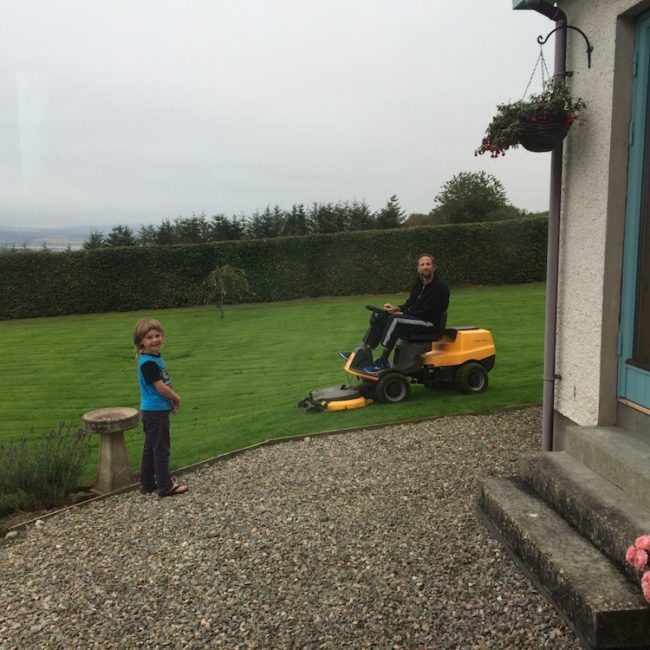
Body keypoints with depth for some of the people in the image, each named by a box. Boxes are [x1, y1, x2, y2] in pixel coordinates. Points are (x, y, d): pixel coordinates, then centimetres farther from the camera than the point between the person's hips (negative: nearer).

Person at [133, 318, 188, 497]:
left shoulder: (157, 358, 9)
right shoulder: (148, 363, -21)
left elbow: (165, 384, 15)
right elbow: (161, 388, -23)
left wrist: (172, 400, 2)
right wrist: (176, 398, -7)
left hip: (157, 410, 9)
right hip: (155, 411, -9)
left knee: (150, 448, 17)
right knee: (161, 449, 0)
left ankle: (148, 483, 28)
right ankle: (166, 486, 10)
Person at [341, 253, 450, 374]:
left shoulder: (440, 287, -14)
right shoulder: (418, 283, 12)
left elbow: (428, 312, -19)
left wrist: (403, 314, -15)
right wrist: (397, 309, -4)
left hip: (430, 324, -9)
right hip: (414, 318, 9)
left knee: (395, 319, -32)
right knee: (379, 315, -2)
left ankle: (382, 362, -32)